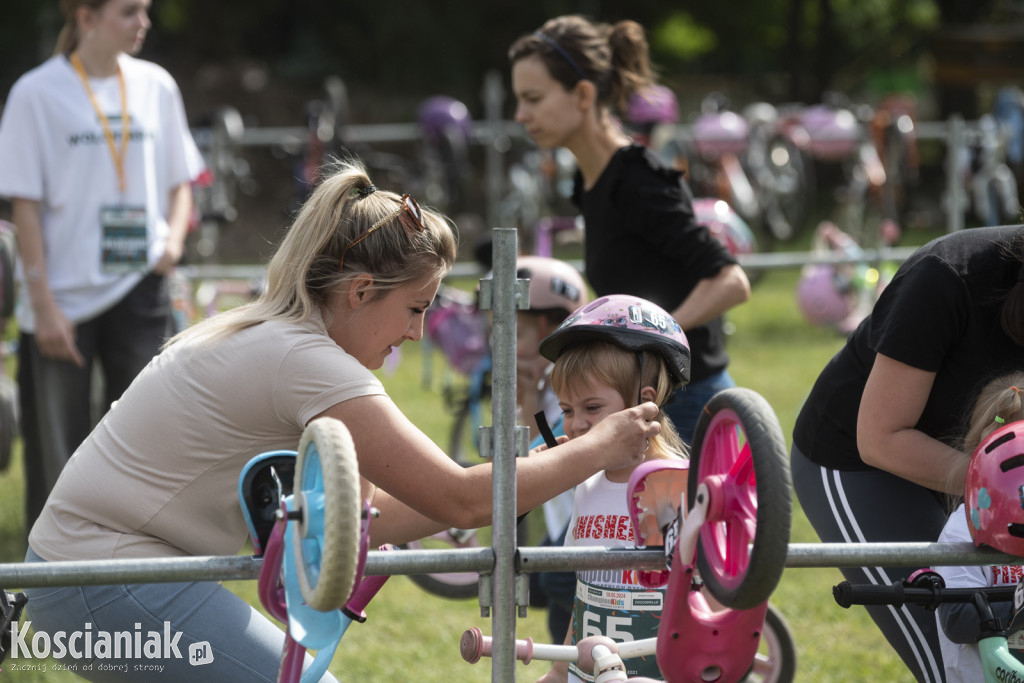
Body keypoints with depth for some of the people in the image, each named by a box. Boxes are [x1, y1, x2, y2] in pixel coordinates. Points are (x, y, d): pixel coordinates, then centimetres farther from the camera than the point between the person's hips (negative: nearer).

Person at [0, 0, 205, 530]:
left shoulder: (155, 86, 6)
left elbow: (180, 179, 17)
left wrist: (174, 236, -4)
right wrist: (43, 305, -12)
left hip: (139, 289, 4)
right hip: (64, 296, -4)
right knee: (56, 451, 0)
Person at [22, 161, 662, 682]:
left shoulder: (268, 340, 12)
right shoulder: (308, 363, -18)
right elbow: (459, 499, -19)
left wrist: (529, 474, 11)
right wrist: (595, 451, -7)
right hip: (112, 584, -10)